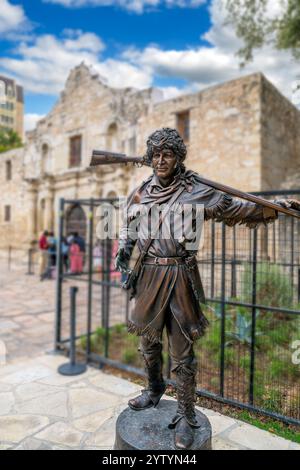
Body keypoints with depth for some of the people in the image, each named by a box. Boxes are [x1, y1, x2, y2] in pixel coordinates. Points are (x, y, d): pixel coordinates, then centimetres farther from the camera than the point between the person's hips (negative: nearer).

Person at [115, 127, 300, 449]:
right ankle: (154, 391, 45)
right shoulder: (140, 193, 8)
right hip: (149, 275, 4)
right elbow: (128, 229, 19)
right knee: (148, 340, 19)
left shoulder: (193, 191, -3)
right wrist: (122, 253, 2)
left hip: (179, 276, -4)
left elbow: (233, 208, -4)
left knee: (182, 349, 2)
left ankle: (186, 417, 22)